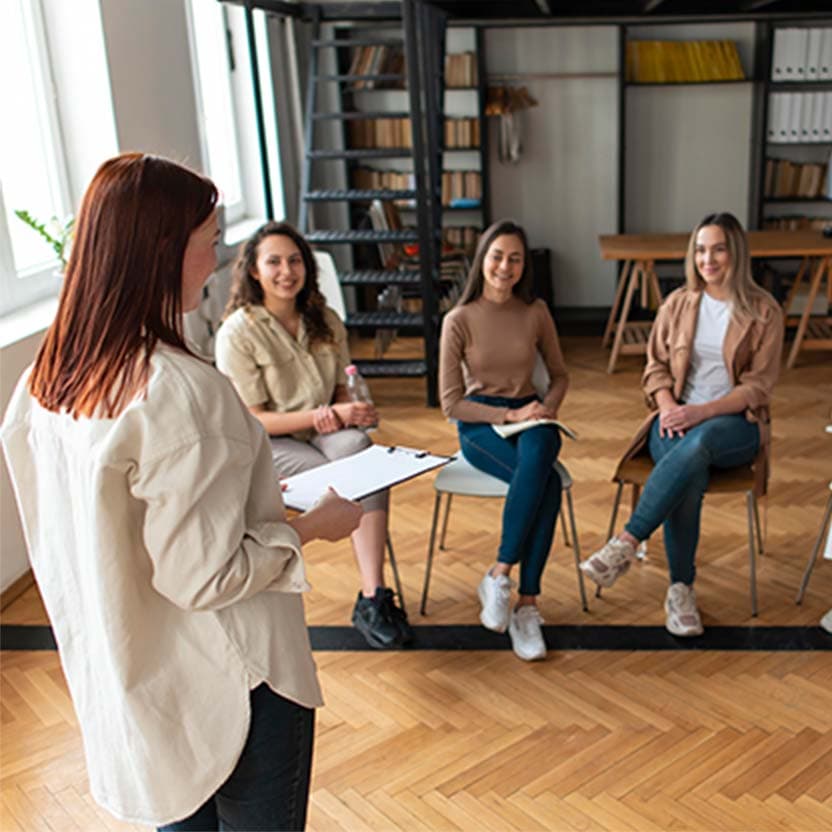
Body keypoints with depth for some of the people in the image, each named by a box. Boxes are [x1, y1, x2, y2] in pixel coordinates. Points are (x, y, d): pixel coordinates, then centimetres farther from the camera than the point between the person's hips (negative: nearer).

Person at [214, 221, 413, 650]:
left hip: (325, 433, 4)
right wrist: (329, 414, -19)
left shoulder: (326, 322, 8)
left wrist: (343, 413, -11)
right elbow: (252, 421, -11)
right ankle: (373, 597, -19)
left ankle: (372, 599, -37)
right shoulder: (238, 333, -9)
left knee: (357, 443, -33)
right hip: (267, 447, -4)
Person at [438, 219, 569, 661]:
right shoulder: (459, 320, -5)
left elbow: (560, 375, 16)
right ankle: (526, 604, -23)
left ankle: (499, 576, -29)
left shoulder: (535, 311, 5)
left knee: (538, 451, -37)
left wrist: (546, 408, -6)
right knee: (547, 482, -34)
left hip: (530, 417, 3)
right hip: (480, 424, -3)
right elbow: (451, 402, -6)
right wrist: (508, 415, -15)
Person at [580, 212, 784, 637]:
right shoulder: (678, 303, 9)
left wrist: (701, 412, -18)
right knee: (690, 477, -33)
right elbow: (655, 366, 11)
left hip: (735, 422, -2)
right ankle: (680, 590, -20)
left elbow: (758, 385, -4)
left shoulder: (763, 311, 0)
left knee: (698, 443, -40)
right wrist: (667, 405, -10)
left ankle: (626, 542, -38)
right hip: (678, 417, 2)